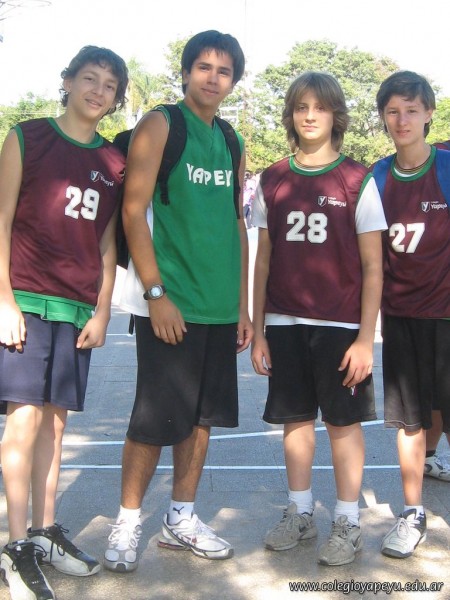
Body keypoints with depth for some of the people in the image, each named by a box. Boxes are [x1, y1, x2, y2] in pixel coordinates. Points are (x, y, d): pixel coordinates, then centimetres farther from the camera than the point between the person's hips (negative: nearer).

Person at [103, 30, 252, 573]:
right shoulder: (160, 125, -3)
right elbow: (134, 210, -11)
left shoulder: (231, 142, 15)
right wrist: (156, 293, -17)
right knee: (155, 420, -2)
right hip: (170, 303, -6)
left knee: (203, 416, 12)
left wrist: (242, 304, 13)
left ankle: (181, 519, 26)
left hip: (221, 308, 7)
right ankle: (126, 525, 15)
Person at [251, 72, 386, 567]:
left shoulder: (358, 181, -2)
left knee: (343, 422, 5)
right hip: (285, 324, 3)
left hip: (340, 325, -3)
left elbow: (372, 268, -4)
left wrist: (366, 338, -9)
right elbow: (263, 262, 8)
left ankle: (347, 523, 19)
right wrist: (257, 330, 5)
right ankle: (299, 513, 27)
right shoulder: (272, 182, 6)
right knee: (296, 419, 11)